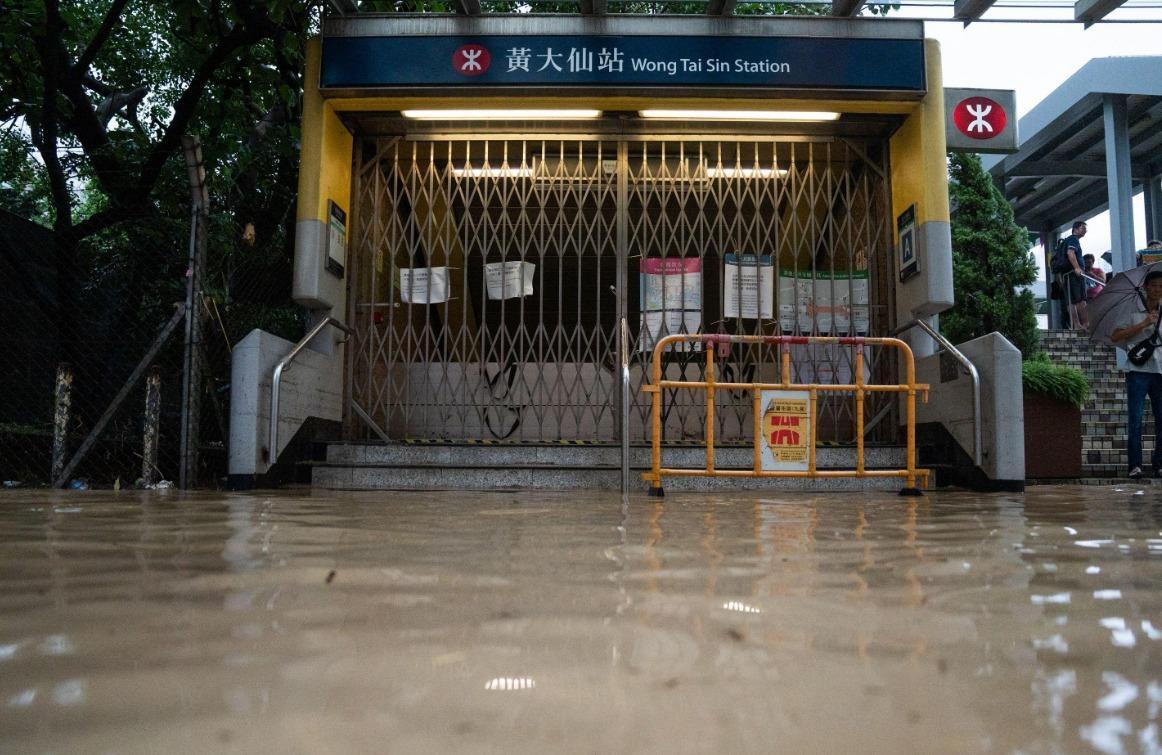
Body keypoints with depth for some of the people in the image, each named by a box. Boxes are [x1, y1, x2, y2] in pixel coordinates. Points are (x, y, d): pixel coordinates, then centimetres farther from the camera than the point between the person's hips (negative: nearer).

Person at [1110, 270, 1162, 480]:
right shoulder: (1131, 310, 0)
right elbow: (1115, 337, -9)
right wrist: (1143, 324, -14)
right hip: (1138, 370, -4)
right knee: (1135, 420, -4)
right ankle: (1135, 465, 0)